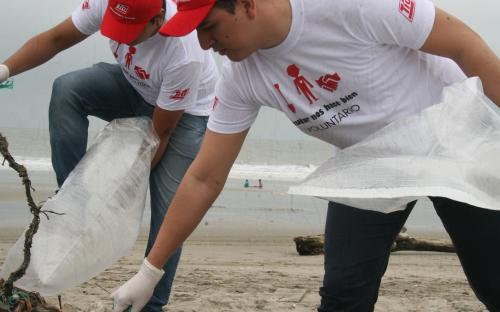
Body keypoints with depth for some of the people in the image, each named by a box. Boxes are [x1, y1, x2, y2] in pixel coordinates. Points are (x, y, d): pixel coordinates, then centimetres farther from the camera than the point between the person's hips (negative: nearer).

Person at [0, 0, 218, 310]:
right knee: (66, 89, -22)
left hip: (188, 109, -5)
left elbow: (161, 133, -28)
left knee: (167, 210, -13)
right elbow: (55, 39, -12)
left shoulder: (184, 54, -40)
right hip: (136, 87, 5)